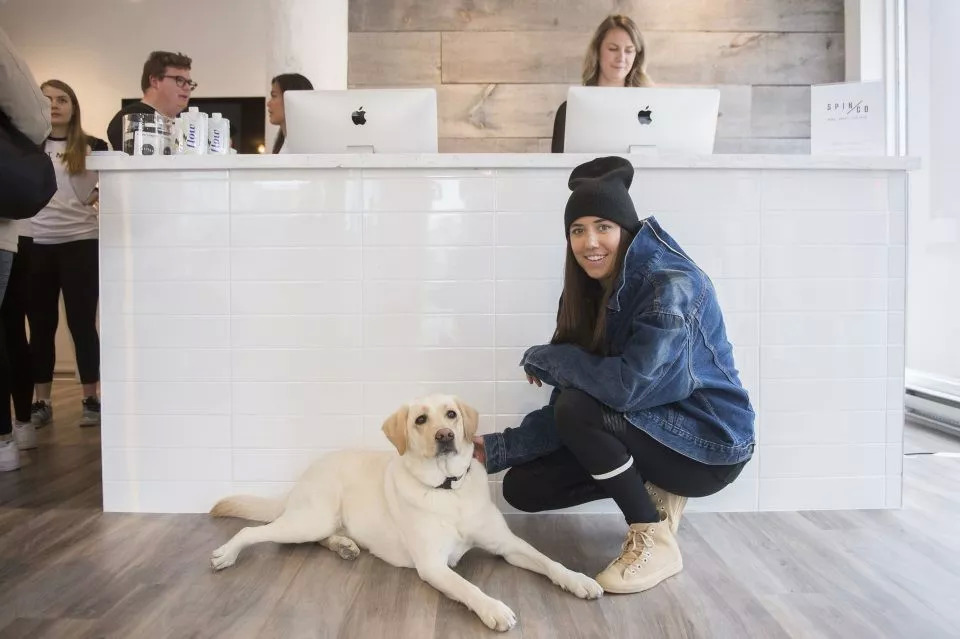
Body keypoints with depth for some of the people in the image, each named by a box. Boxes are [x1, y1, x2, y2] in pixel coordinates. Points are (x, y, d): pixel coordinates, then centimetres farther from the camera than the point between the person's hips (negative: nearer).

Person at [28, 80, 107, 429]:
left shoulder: (93, 147, 3)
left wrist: (101, 195, -7)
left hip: (81, 242, -2)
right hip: (35, 245, 2)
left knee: (82, 323, 0)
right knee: (40, 326, 8)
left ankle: (91, 400, 9)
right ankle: (41, 403, 17)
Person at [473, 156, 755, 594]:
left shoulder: (672, 287, -23)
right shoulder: (593, 292, 0)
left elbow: (627, 386, -35)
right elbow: (564, 412, -2)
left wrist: (544, 357, -20)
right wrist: (497, 449, -10)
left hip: (709, 444, -8)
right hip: (653, 431, 8)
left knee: (578, 409, -30)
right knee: (522, 487, 0)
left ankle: (654, 542, -11)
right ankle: (653, 492, 12)